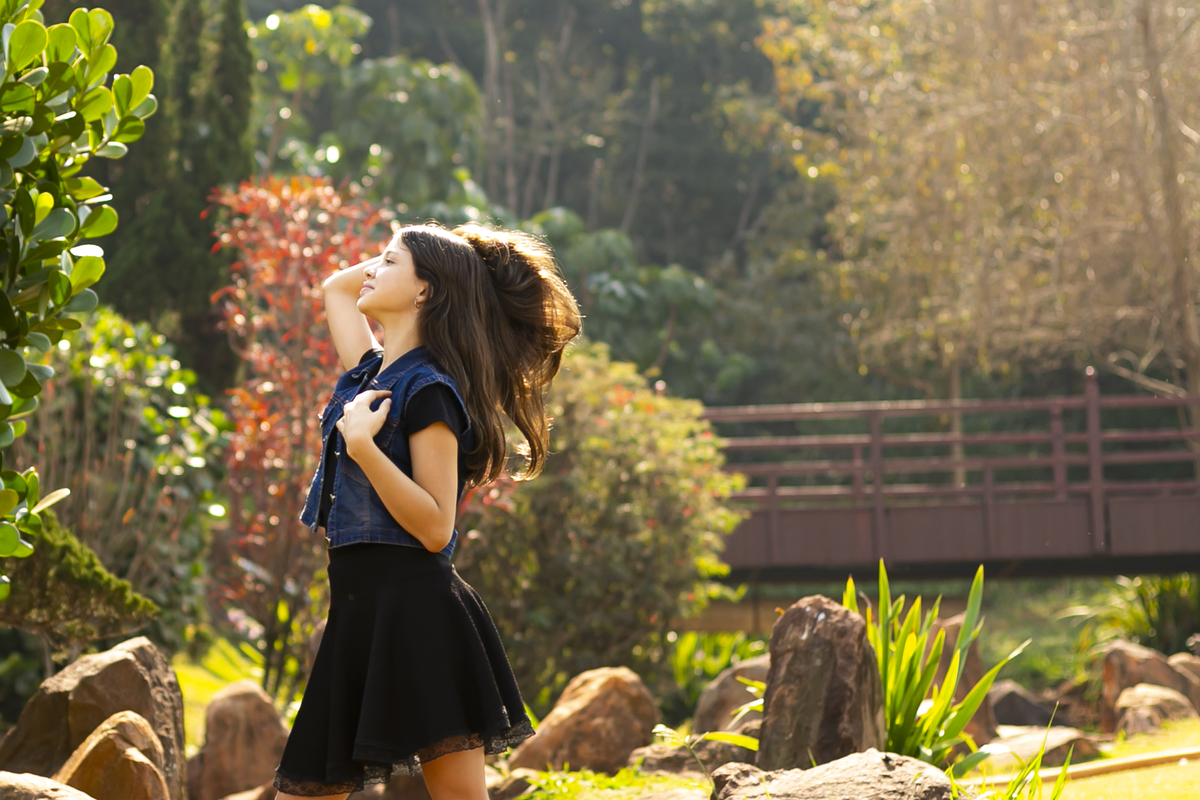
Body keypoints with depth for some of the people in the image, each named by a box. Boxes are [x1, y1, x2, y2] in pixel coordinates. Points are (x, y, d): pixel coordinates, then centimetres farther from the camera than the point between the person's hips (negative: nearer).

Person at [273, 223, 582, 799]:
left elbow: (435, 527, -16)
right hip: (360, 614, 9)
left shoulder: (429, 391, -9)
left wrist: (363, 446, -22)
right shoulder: (371, 375, 15)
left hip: (414, 615, -9)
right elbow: (335, 288, 34)